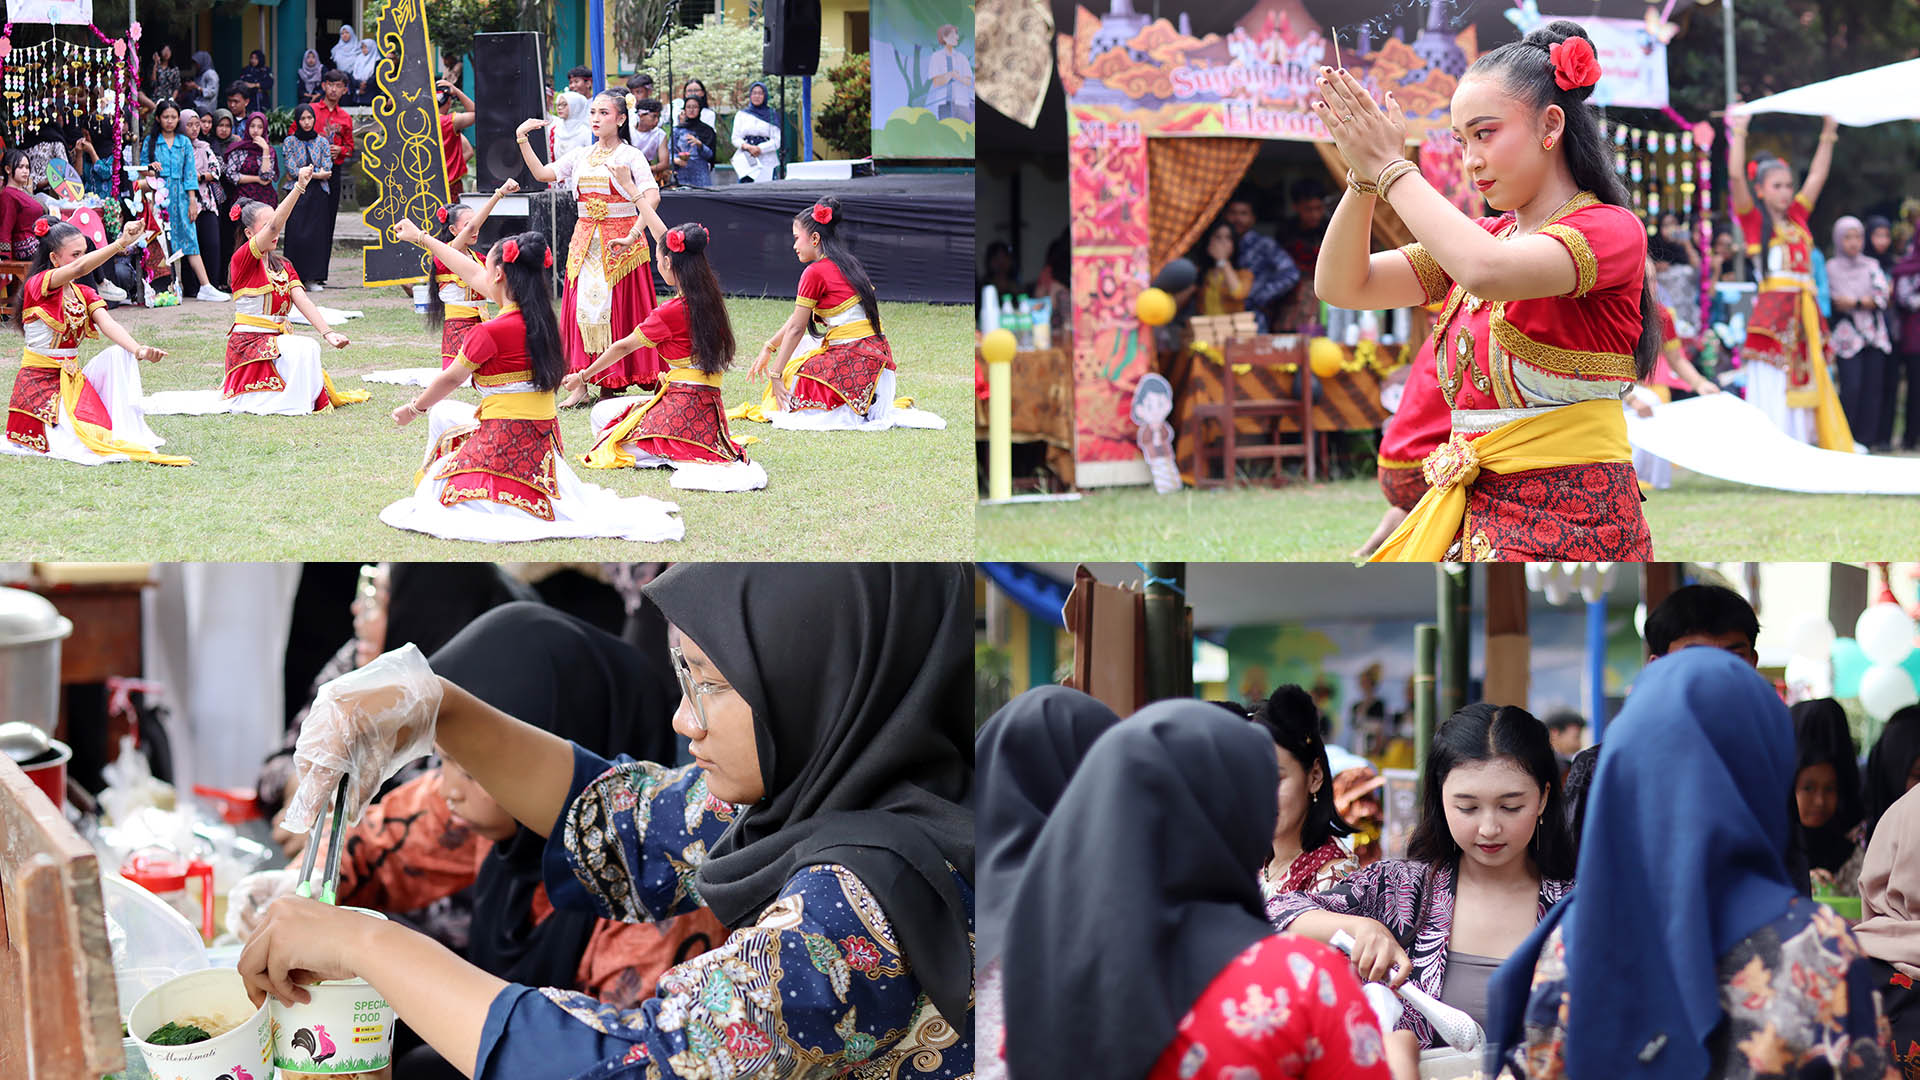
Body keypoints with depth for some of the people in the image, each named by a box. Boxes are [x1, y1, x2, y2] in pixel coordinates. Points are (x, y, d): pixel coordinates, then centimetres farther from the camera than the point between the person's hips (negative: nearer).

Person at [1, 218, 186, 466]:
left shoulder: (84, 295, 10)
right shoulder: (39, 284, -12)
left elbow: (108, 324, -9)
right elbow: (79, 268, -32)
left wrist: (138, 350, -29)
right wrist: (121, 243, -43)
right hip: (39, 382, -8)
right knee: (77, 444, -29)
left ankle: (124, 431, -10)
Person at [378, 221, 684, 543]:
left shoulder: (490, 332, -19)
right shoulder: (539, 316, 5)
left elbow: (450, 380, -3)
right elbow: (474, 275, 17)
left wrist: (414, 409, 16)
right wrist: (420, 238, 29)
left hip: (505, 442, -9)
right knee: (442, 414, 27)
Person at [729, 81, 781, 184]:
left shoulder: (771, 116, 8)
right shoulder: (741, 115, 14)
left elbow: (776, 142, 0)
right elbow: (735, 139, 8)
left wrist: (760, 149, -15)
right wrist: (747, 146, -13)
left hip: (766, 163, -1)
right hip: (745, 162, 1)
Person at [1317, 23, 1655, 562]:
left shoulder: (1611, 231, -8)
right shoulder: (1482, 235, 16)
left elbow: (1487, 272, -26)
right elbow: (1341, 285, 9)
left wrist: (1390, 168, -16)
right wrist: (1364, 176, -7)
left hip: (1567, 518, -6)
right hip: (1473, 513, 7)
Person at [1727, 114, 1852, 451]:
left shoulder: (1796, 216, 16)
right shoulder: (1753, 218, 2)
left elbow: (1817, 176, 20)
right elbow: (1736, 175, -8)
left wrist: (1829, 134, 18)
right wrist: (1739, 133, -9)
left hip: (1804, 315, 6)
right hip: (1772, 312, -6)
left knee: (1803, 389, 4)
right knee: (1772, 393, -8)